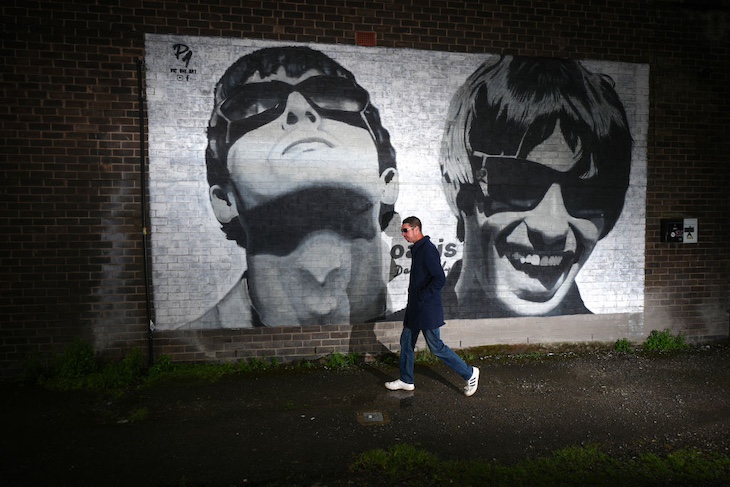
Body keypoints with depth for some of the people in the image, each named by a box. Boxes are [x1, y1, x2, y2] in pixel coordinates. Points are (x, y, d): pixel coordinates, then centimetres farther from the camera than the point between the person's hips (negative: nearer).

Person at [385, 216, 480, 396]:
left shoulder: (427, 249, -18)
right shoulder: (417, 249, 13)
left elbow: (440, 279, -24)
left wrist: (421, 298, -21)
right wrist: (414, 301, 17)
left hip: (427, 309, -10)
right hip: (415, 309, 10)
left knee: (436, 347, -2)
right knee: (406, 342, 14)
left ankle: (469, 373, 13)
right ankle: (406, 381, 28)